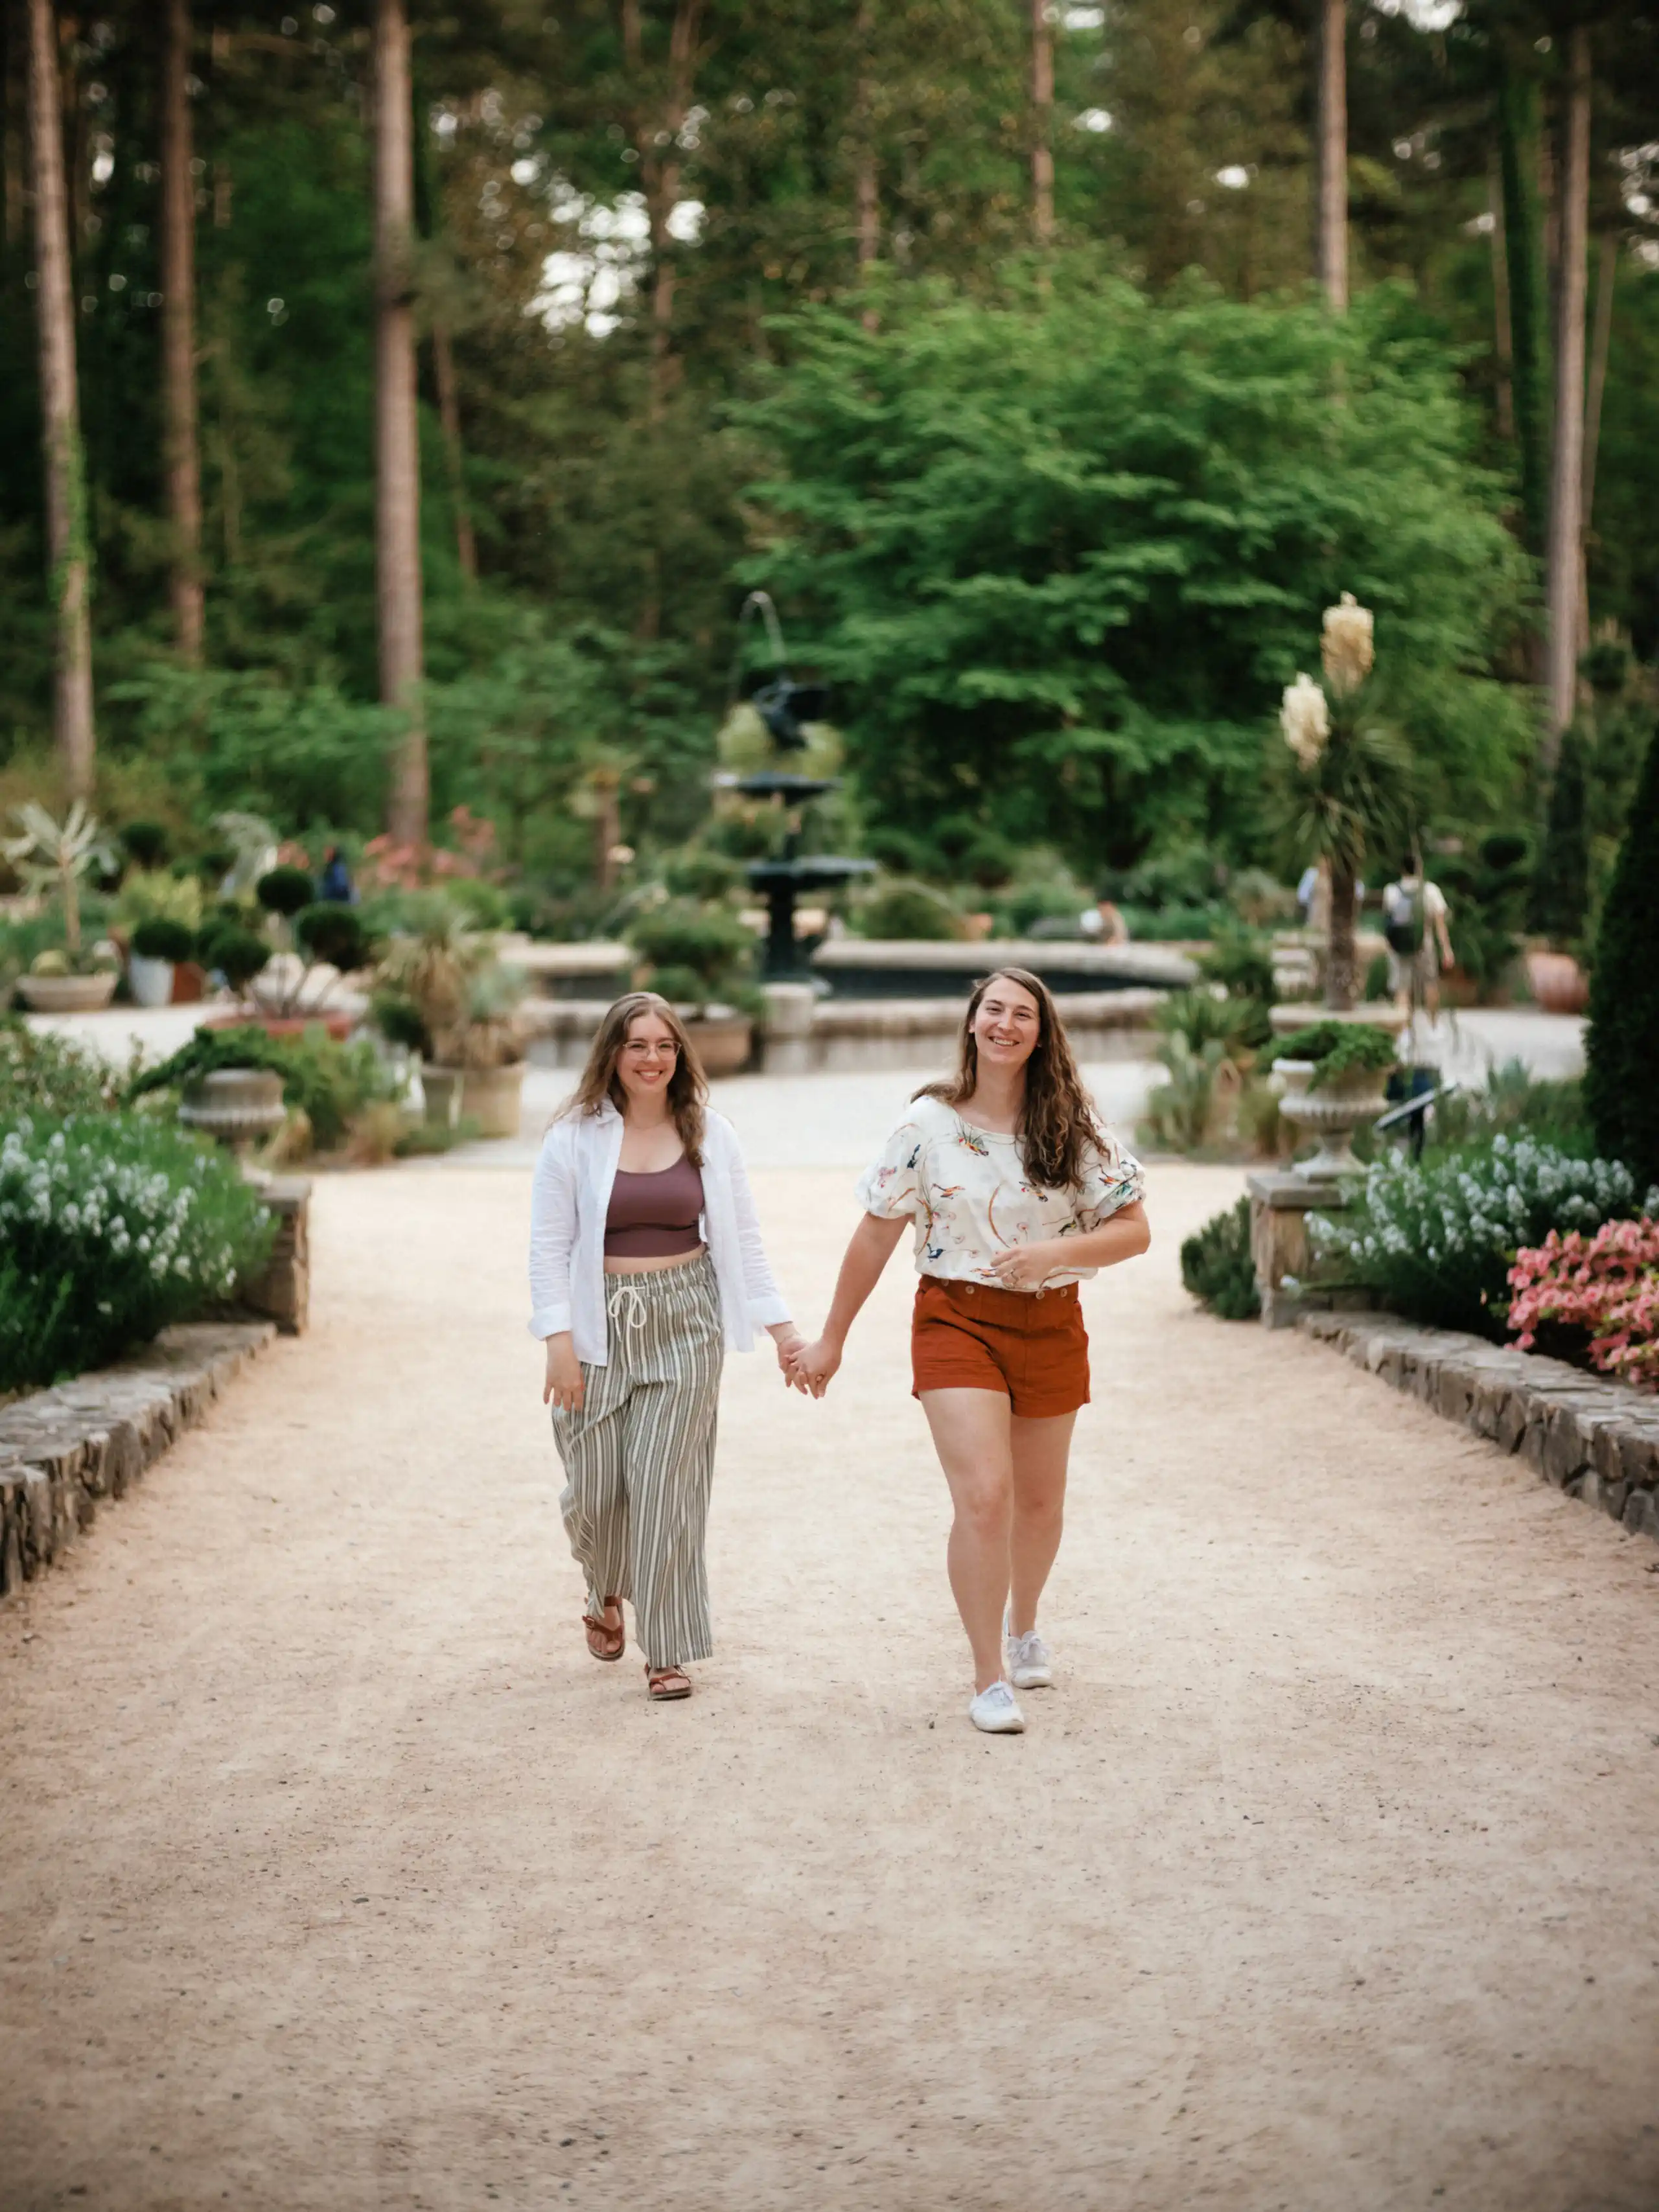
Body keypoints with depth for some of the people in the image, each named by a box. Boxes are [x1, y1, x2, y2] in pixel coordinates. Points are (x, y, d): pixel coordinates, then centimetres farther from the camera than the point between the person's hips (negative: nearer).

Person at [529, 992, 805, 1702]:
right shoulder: (576, 1137, -1)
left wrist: (781, 1327, 2)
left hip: (684, 1324, 0)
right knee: (595, 1488, 2)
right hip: (600, 1325, 0)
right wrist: (559, 1342, -11)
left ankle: (669, 1651, 5)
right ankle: (605, 1593, 36)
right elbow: (549, 1247, -2)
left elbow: (741, 1239, 7)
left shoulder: (708, 1135, 4)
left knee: (666, 1485, -5)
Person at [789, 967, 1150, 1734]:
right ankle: (990, 1679, -5)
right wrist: (831, 1340, 5)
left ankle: (1022, 1625, 45)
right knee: (984, 1497, -16)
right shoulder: (930, 1123, -5)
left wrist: (1057, 1252, -21)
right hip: (957, 1320, -2)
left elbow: (1134, 1229, -3)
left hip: (1050, 1325, 2)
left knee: (1039, 1500, 16)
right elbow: (876, 1236, 1)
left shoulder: (1073, 1127, -3)